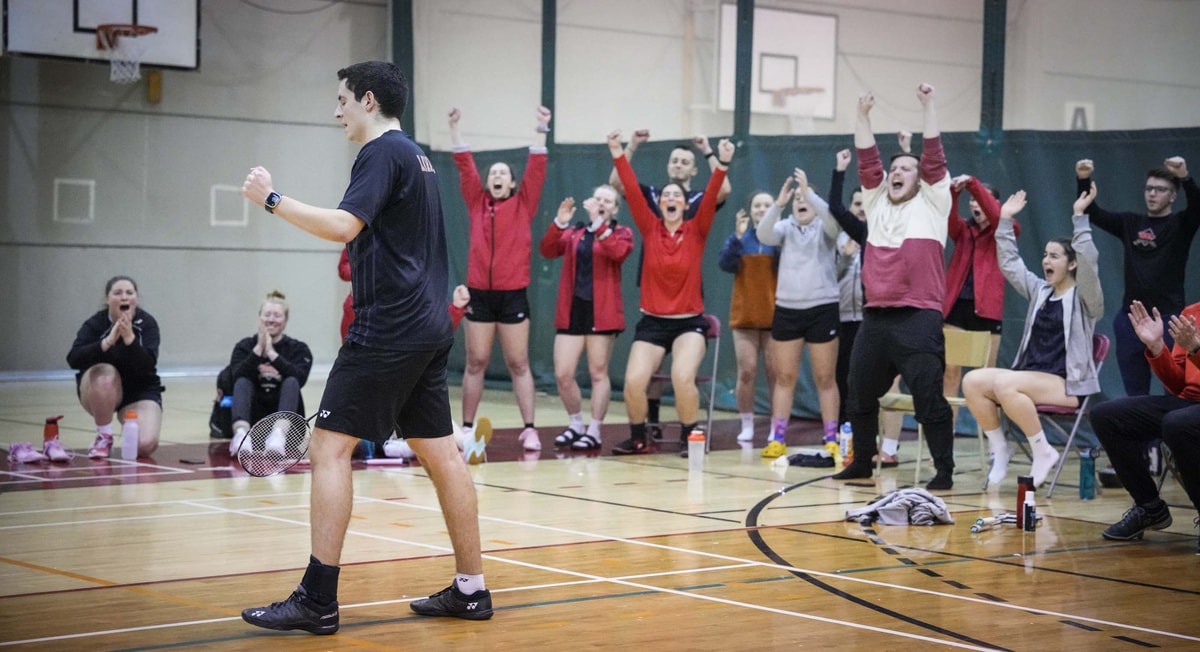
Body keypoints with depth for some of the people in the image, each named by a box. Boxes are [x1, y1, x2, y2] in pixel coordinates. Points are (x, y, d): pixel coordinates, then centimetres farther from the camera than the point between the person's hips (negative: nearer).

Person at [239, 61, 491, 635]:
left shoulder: (384, 152, -10)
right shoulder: (416, 156, 20)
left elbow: (343, 226, -23)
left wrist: (272, 199, -15)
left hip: (388, 329, -10)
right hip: (428, 326, 10)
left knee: (329, 447, -9)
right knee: (440, 453, 10)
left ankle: (317, 599, -11)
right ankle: (470, 588, 14)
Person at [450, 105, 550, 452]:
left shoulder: (523, 205, 5)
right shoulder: (477, 203, 9)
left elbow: (537, 169, -2)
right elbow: (464, 165, 6)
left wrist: (541, 129, -9)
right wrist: (454, 127, 1)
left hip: (513, 295, -2)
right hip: (480, 294, 2)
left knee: (518, 364, 2)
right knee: (475, 363, 6)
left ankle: (529, 430, 3)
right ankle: (467, 428, 12)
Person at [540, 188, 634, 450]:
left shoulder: (621, 233, 5)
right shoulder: (574, 233, 14)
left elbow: (618, 252, -17)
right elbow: (548, 250, 0)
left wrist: (598, 222, -22)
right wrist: (559, 223, -14)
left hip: (602, 312, -3)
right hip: (571, 310, 3)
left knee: (598, 373, 1)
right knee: (562, 374, 0)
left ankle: (594, 431, 9)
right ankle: (575, 425, 19)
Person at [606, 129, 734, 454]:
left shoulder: (696, 231, 0)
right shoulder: (650, 229, 2)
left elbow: (712, 197, -13)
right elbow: (632, 191, -6)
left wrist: (722, 164, -25)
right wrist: (618, 155, -14)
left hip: (689, 322, -1)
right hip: (652, 321, 2)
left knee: (683, 378, -25)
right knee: (633, 381, -14)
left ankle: (690, 438, -4)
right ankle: (638, 438, 11)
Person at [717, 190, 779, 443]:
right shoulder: (740, 238, 7)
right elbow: (725, 264, -9)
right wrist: (737, 237, -21)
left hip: (775, 317, -1)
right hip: (744, 316, 2)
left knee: (776, 373, -2)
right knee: (746, 372, -1)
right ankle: (746, 425, 7)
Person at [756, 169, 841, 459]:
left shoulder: (824, 229, 2)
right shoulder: (786, 228, 7)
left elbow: (832, 219, -22)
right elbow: (764, 234, -13)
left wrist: (809, 192, -32)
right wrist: (778, 203, -27)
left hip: (822, 309, -2)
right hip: (787, 309, 2)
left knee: (825, 378, 3)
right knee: (784, 377, 4)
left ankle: (832, 440, 7)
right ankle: (777, 439, 7)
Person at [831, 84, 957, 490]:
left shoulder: (932, 204, 5)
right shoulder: (877, 203, 17)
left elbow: (934, 158, -3)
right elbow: (867, 161, 11)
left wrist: (928, 106, -5)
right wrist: (863, 116, 5)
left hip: (918, 318, -6)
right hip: (875, 317, 6)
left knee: (928, 398, -8)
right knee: (860, 395, 12)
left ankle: (944, 471, -2)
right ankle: (862, 463, 26)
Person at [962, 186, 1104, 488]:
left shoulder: (1084, 298, -3)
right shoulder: (1040, 290, 16)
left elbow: (1088, 261, -20)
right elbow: (1010, 264, 17)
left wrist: (1080, 217, -25)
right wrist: (1005, 220, 10)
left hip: (1067, 384, -7)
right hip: (1031, 378, 7)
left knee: (1004, 383, -33)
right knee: (972, 381, -17)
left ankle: (1043, 451, -18)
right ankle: (1000, 448, -5)